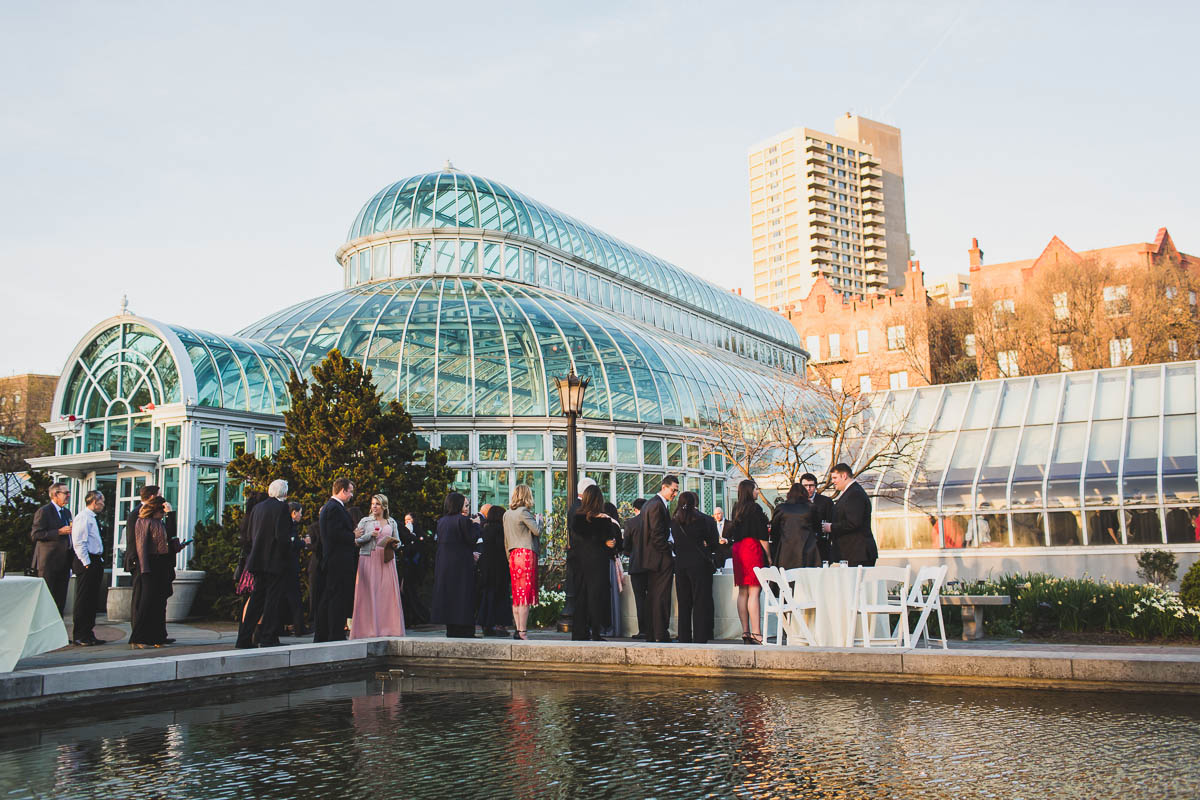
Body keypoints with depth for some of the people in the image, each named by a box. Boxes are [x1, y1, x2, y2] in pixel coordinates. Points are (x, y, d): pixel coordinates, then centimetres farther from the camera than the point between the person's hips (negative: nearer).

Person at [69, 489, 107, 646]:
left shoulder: (92, 518, 19)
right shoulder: (83, 518, -11)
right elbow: (79, 543, -17)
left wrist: (99, 563, 15)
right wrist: (87, 563, -19)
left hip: (95, 562, 10)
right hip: (87, 563, -10)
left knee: (93, 600, 11)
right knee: (83, 599, -6)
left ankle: (89, 634, 16)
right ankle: (79, 636, -2)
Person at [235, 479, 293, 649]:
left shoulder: (257, 507, 10)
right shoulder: (281, 508, -12)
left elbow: (250, 535, 15)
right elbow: (282, 536, -19)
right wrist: (287, 555, -6)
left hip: (259, 561, 7)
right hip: (275, 562, -7)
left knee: (256, 599, 12)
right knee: (273, 599, -1)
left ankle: (244, 639, 12)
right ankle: (268, 639, 0)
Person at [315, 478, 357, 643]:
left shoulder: (327, 507, 19)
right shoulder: (336, 508, -14)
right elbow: (335, 534, -22)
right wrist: (354, 536, -10)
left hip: (330, 559, 11)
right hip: (340, 560, -11)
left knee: (327, 598, 13)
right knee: (340, 597, -8)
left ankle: (321, 636, 17)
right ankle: (336, 636, -7)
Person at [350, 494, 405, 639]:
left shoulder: (392, 522, 15)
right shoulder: (365, 521, 8)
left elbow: (398, 541, 18)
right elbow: (357, 541, 4)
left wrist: (395, 544, -4)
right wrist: (370, 535, -10)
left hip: (386, 560, 2)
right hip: (369, 560, -2)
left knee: (387, 593, -3)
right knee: (369, 593, -7)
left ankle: (388, 628, 1)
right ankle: (369, 629, -5)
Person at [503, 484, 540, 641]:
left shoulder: (507, 514, 14)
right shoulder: (523, 512, -10)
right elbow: (537, 531, -12)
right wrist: (538, 520, 7)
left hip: (514, 555, 8)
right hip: (526, 553, -8)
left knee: (516, 595, 10)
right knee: (526, 594, -7)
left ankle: (517, 629, 12)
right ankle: (523, 632, -8)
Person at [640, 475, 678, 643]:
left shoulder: (649, 504, 16)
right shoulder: (658, 505, -15)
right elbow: (657, 536, -21)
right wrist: (671, 554, -13)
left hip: (650, 559, 10)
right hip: (662, 560, -10)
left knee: (652, 597, 12)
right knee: (661, 597, -6)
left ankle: (652, 635, 17)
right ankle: (661, 635, -3)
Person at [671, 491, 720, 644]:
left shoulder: (674, 521, 3)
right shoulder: (705, 520, -6)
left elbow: (676, 544, 8)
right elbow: (714, 544, 0)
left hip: (680, 565, 4)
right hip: (699, 564, -4)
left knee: (684, 603, 12)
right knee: (701, 602, 2)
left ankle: (684, 637, 14)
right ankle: (700, 638, 1)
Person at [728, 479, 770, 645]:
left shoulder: (736, 508, 14)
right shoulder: (755, 508, -8)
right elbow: (762, 535, -9)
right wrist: (768, 556, -5)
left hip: (738, 549, 8)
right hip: (753, 549, -8)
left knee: (742, 592, 7)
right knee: (754, 591, -10)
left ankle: (745, 632, 8)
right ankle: (756, 633, -14)